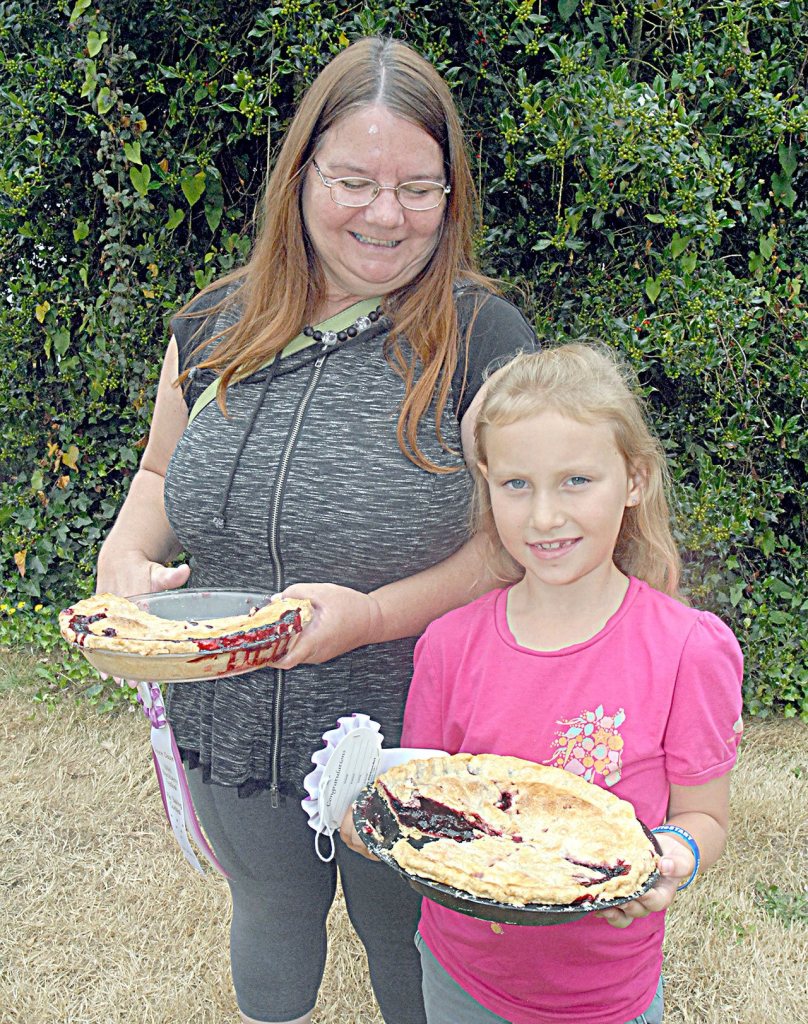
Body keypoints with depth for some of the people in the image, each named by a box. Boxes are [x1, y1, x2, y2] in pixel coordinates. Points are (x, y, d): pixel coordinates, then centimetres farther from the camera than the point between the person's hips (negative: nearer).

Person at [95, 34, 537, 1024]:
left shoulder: (483, 336, -16)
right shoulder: (215, 326, -4)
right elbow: (161, 474, 10)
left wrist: (373, 616, -27)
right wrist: (125, 557, -11)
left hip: (406, 748, -3)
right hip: (233, 737, 4)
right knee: (271, 923, 30)